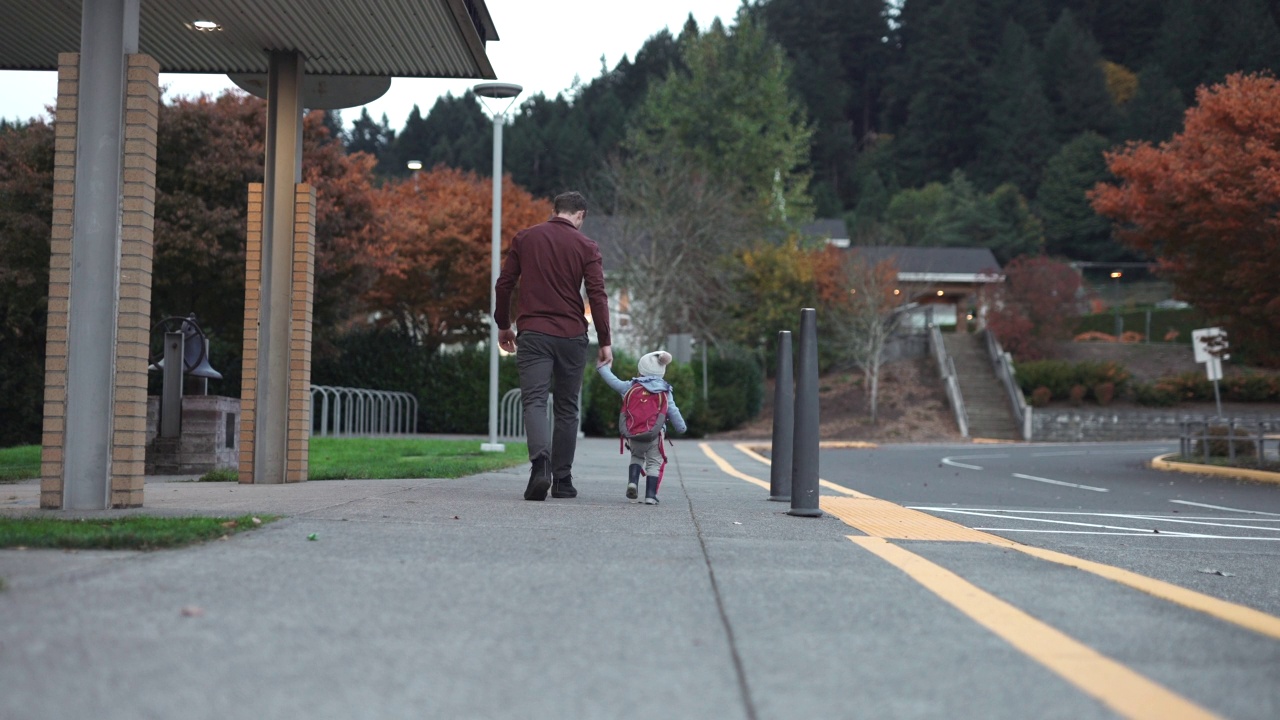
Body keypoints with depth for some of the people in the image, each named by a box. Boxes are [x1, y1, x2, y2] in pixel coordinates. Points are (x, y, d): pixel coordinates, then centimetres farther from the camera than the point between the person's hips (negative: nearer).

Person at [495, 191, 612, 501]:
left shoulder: (524, 238, 7)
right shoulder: (587, 246, 3)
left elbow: (504, 284, 7)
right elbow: (597, 295, -4)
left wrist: (503, 325, 19)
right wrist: (604, 342, -2)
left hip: (532, 335, 0)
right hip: (571, 336, 0)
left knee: (534, 402, -6)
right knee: (567, 409, 12)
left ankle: (540, 464, -31)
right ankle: (562, 480, 13)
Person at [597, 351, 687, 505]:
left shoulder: (631, 387, 9)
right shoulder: (665, 391, 9)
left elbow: (614, 382, 17)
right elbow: (672, 411, 7)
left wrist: (604, 368, 33)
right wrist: (682, 427, 18)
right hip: (655, 435, -2)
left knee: (636, 456, 26)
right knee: (654, 463, 8)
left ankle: (632, 481, 2)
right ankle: (650, 495, -1)